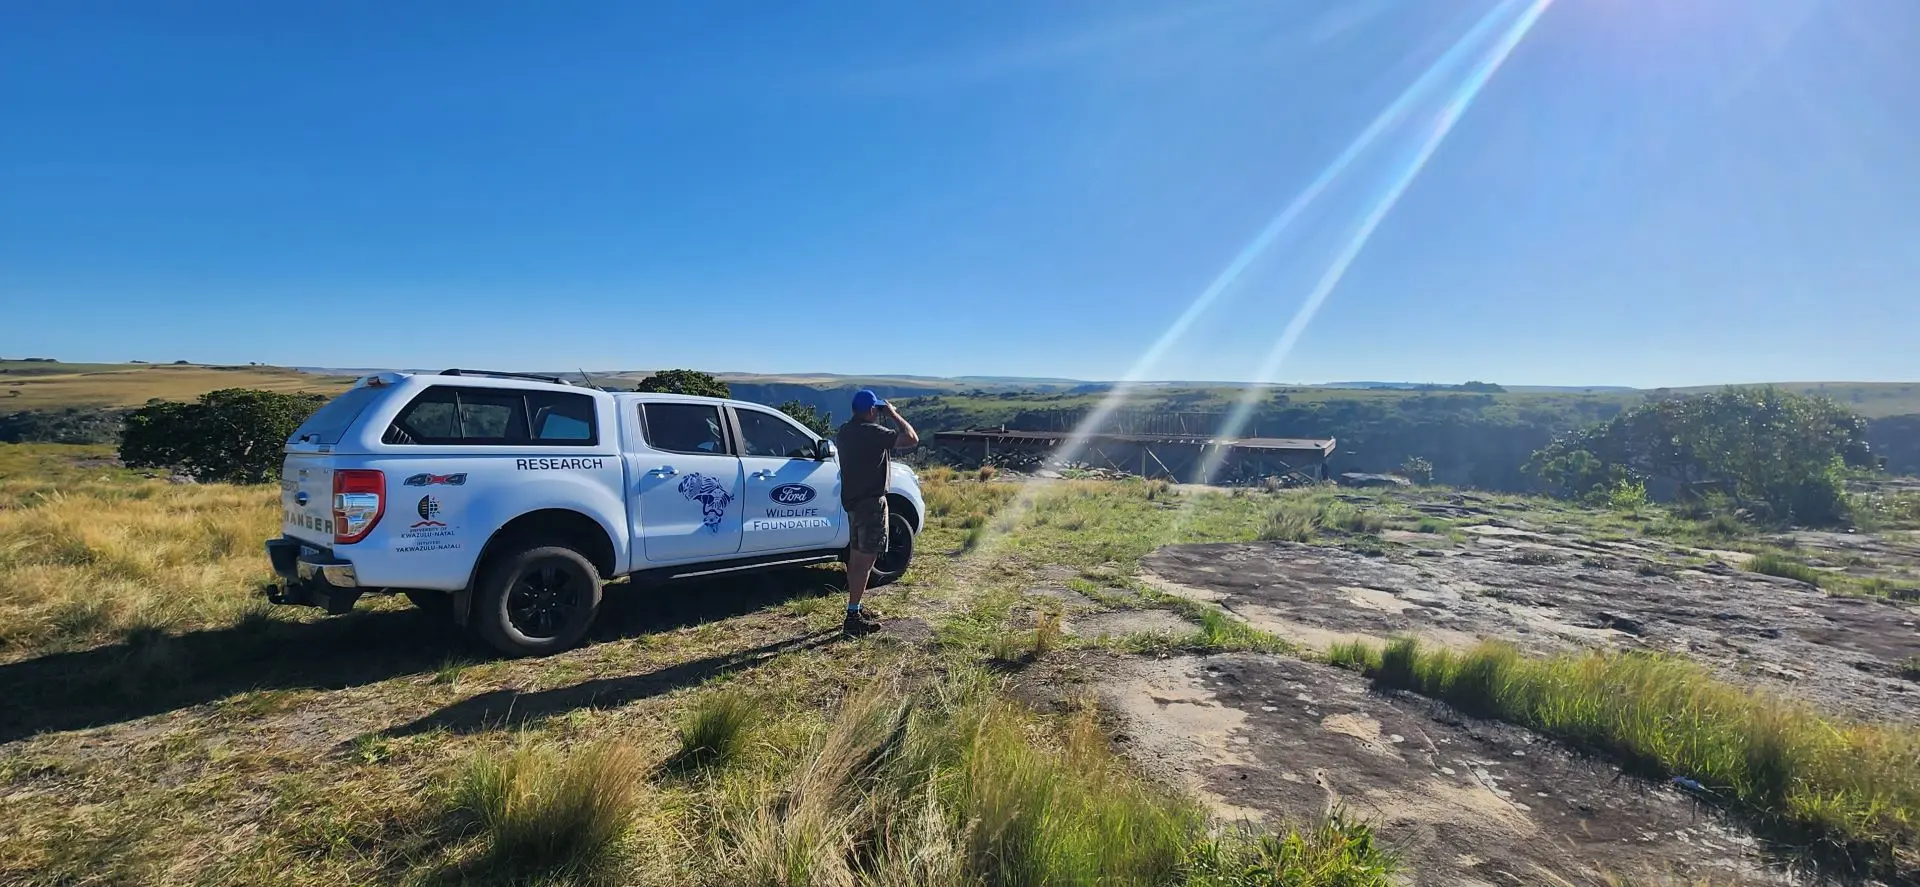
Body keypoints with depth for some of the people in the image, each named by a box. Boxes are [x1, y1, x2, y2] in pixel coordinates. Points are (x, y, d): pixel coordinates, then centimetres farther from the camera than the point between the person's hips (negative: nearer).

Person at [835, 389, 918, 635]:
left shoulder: (846, 430, 7)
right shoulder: (873, 432, -20)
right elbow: (912, 438, -23)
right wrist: (893, 415, -8)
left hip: (852, 499, 10)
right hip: (870, 502, -10)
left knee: (856, 556, 16)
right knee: (865, 560, -6)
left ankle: (856, 608, 26)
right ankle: (853, 617, -5)